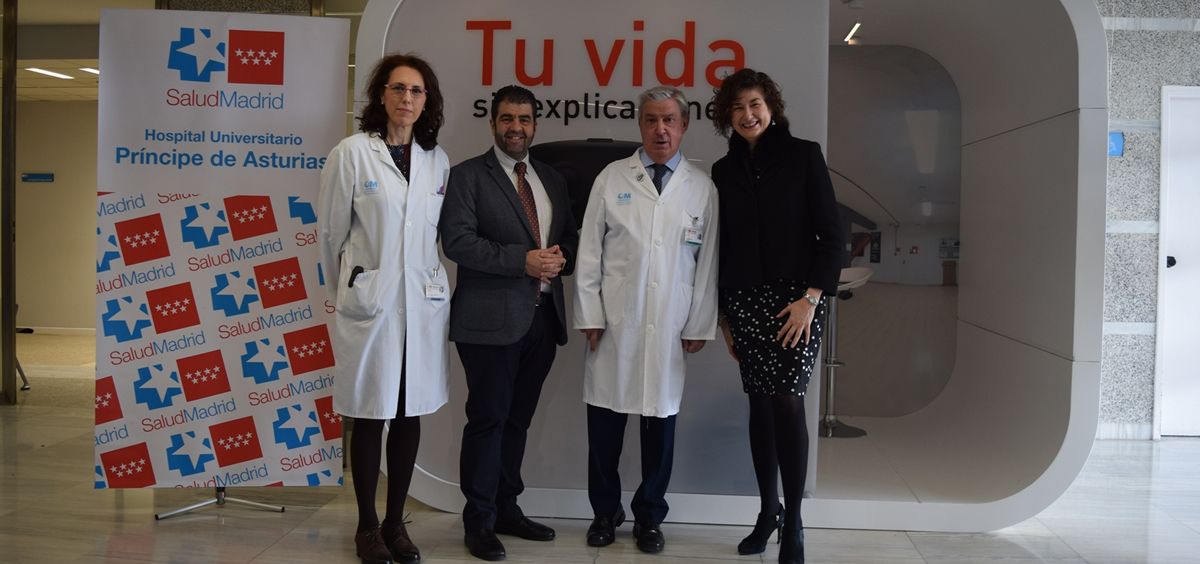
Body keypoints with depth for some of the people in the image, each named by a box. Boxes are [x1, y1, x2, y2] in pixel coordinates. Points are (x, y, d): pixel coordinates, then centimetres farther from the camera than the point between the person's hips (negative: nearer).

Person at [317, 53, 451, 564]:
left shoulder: (438, 160, 7)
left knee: (410, 417, 9)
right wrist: (347, 291, 10)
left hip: (423, 304, 4)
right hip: (370, 303, -4)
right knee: (371, 417, 6)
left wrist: (429, 278, 15)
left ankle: (396, 522, 24)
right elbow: (330, 233, 2)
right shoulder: (352, 153, -5)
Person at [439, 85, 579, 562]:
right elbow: (457, 241, -13)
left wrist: (562, 256, -3)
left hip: (543, 316, 6)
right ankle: (479, 519, 12)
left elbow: (570, 236, 21)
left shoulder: (552, 180, 16)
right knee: (488, 418, -1)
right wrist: (523, 260, -18)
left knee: (518, 419, 13)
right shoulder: (468, 176, -2)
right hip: (491, 319, -6)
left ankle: (507, 509, 26)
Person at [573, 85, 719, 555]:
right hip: (614, 323, 0)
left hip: (670, 328, 1)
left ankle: (649, 517, 24)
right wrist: (590, 315, -2)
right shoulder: (612, 178, 4)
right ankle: (605, 512, 24)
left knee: (661, 421, 7)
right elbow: (590, 251, 3)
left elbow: (708, 262, 6)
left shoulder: (702, 189, 6)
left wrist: (700, 325, 3)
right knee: (605, 424, 5)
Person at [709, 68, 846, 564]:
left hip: (795, 298, -3)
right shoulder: (724, 170, 10)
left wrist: (811, 298, -12)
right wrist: (724, 314, 10)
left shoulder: (802, 155, 0)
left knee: (788, 403, -9)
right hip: (745, 301, 3)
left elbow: (832, 234, -3)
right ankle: (768, 512, 20)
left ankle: (793, 523, 3)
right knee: (760, 406, 7)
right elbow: (722, 244, 12)